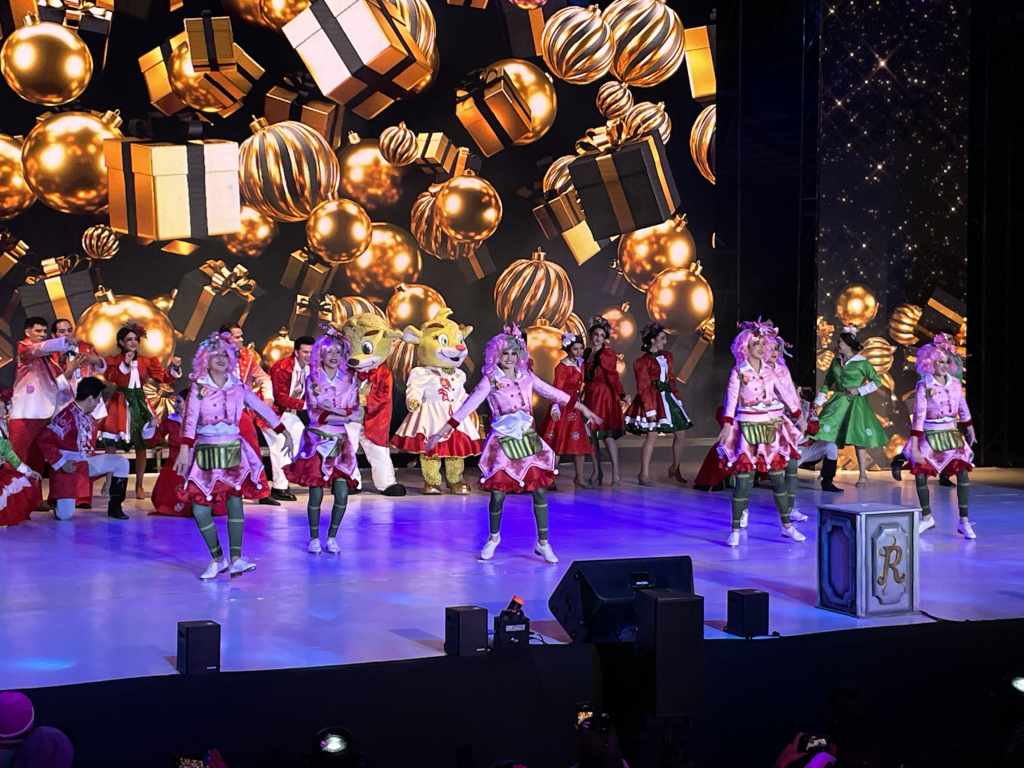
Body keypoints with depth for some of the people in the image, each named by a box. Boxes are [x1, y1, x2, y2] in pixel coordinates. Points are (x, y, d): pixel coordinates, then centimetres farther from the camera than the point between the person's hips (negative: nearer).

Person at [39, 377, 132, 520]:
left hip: (86, 462, 8)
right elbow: (44, 441, -22)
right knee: (65, 515, -13)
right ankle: (57, 500, 26)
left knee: (121, 462, -3)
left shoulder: (89, 418, 5)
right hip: (68, 467, -8)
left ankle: (114, 507, 4)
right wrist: (61, 464, -22)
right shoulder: (67, 416, -21)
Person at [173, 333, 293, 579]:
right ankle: (217, 559, 11)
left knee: (235, 501, -14)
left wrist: (284, 432, 10)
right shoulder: (198, 387, -1)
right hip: (205, 451, -1)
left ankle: (236, 559, -9)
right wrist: (184, 449, -22)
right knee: (200, 510, -5)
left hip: (233, 450, 1)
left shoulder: (238, 387, 6)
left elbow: (263, 408, 11)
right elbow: (190, 419, -11)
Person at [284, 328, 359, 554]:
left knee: (342, 494, -7)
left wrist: (328, 413, -11)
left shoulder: (350, 380, 7)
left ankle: (332, 537, 10)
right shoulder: (313, 380, 1)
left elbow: (355, 414, 1)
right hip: (317, 441, -2)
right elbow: (314, 414, -7)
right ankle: (314, 538, 12)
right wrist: (343, 413, -12)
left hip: (341, 442, 2)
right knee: (316, 493, -4)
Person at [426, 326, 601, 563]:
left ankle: (543, 543, 10)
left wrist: (584, 409, 15)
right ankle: (493, 537, 25)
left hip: (528, 440, 3)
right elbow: (468, 406, -9)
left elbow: (555, 394, 12)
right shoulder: (490, 381, -4)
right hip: (502, 442, -3)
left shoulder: (527, 377, 5)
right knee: (498, 493, -2)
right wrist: (441, 433, -15)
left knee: (540, 489, -2)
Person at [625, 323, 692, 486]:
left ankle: (675, 469, 23)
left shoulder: (667, 357, 12)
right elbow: (643, 388, -11)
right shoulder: (643, 361, -9)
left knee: (680, 434, 8)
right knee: (652, 436, -8)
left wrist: (677, 397, 10)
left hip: (668, 397, 7)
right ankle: (644, 474, -1)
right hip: (653, 399, -7)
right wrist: (650, 410, -15)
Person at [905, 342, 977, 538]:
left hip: (951, 434, 3)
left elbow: (963, 409, 15)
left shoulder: (955, 383, 1)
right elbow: (918, 416, -14)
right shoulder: (924, 386, -10)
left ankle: (964, 521, -6)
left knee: (963, 471, -11)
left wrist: (970, 430, 25)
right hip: (930, 435, -3)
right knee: (920, 472, -4)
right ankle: (927, 517, 18)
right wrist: (914, 447, -17)